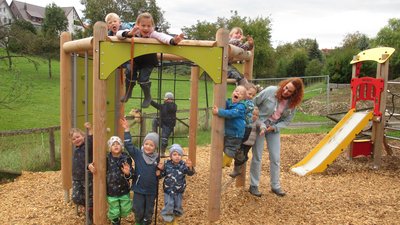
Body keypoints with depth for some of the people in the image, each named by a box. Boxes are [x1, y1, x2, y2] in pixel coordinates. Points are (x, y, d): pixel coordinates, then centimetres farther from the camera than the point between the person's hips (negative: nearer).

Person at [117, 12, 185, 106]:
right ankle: (128, 93, 17)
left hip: (148, 62, -2)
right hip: (135, 60, 2)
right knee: (129, 74, -14)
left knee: (143, 79, -14)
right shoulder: (134, 33, -22)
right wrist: (129, 34, -53)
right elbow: (118, 33, -31)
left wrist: (173, 40, -65)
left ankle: (148, 97, 15)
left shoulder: (153, 34, -25)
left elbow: (163, 37, -43)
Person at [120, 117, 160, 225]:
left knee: (149, 211, 16)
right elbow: (128, 145, -21)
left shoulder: (157, 158, -4)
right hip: (139, 189, -1)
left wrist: (160, 171, -13)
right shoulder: (138, 154, -9)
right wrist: (127, 130, -28)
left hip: (151, 190, 1)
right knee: (138, 211, 10)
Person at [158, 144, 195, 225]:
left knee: (178, 207, 17)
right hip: (168, 190, -1)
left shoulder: (183, 165, -12)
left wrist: (190, 167, -44)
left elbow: (190, 173, -23)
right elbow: (162, 175, 4)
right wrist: (161, 170, -18)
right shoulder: (167, 164, -9)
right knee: (168, 207, 1)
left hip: (179, 191, 1)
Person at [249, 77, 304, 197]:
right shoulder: (270, 91, -22)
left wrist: (274, 127, -16)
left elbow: (287, 120, -2)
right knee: (257, 157, 1)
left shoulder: (292, 103, -10)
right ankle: (253, 185, 15)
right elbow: (253, 103, -13)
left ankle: (275, 186, 23)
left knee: (276, 158, 7)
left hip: (274, 129, 4)